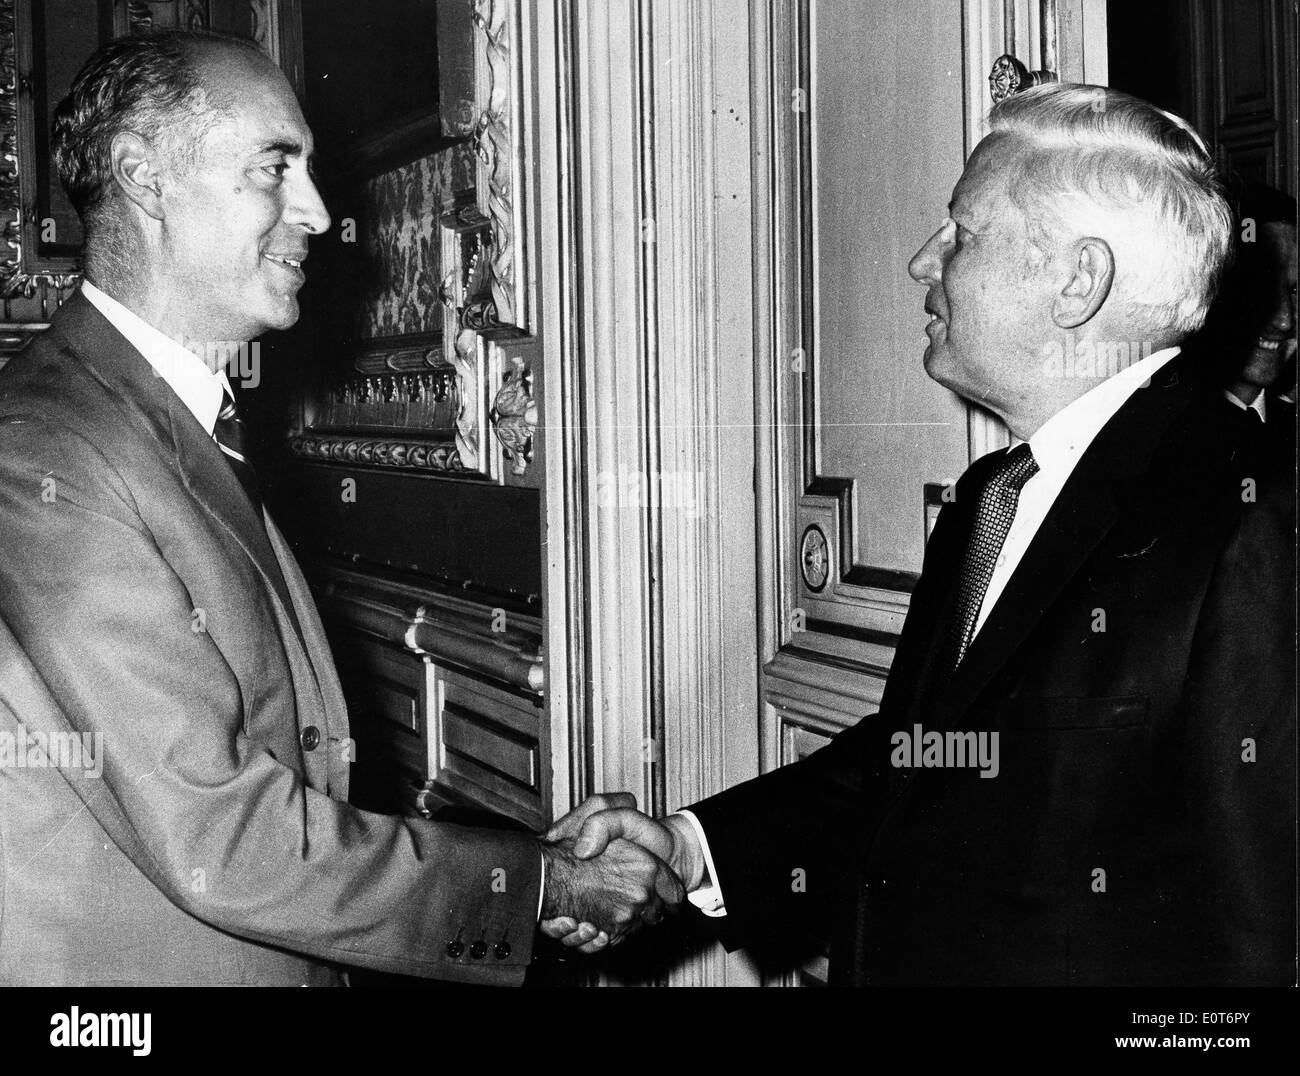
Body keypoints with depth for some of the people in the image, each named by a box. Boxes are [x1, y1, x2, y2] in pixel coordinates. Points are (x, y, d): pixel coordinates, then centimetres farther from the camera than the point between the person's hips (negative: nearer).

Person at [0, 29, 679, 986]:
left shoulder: (201, 429, 8)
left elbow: (284, 775, 5)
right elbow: (220, 840, -24)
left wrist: (548, 856, -1)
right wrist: (547, 883, -18)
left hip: (284, 962, 8)